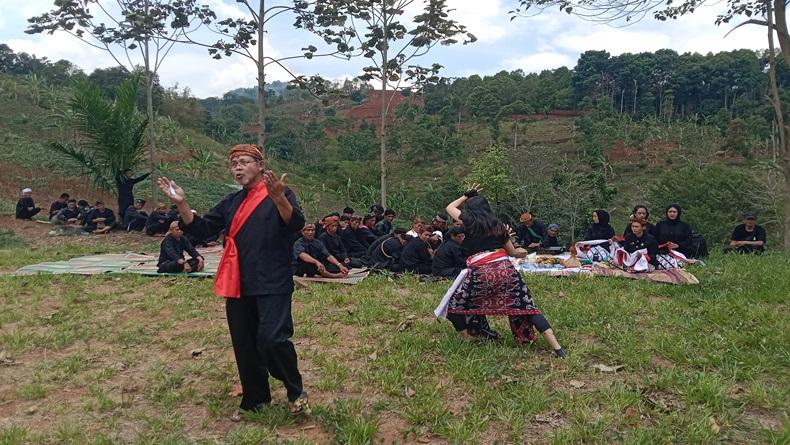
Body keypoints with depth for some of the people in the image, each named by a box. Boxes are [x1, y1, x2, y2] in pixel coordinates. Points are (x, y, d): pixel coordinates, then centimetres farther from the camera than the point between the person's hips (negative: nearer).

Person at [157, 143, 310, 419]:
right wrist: (181, 204, -4)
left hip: (272, 284, -6)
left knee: (272, 340, -17)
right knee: (244, 346, 12)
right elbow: (202, 229, 10)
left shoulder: (280, 195, -3)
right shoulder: (231, 203, 15)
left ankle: (296, 393, 6)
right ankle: (255, 399, 31)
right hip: (237, 285, 6)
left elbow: (296, 225, -21)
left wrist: (279, 197, -39)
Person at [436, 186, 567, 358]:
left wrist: (467, 195, 36)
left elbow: (450, 207, 28)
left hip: (481, 273, -3)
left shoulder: (469, 223, 9)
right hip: (506, 269, 4)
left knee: (455, 307, 15)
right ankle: (557, 348, 3)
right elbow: (512, 252, 27)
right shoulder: (498, 225, 18)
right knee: (527, 307, 9)